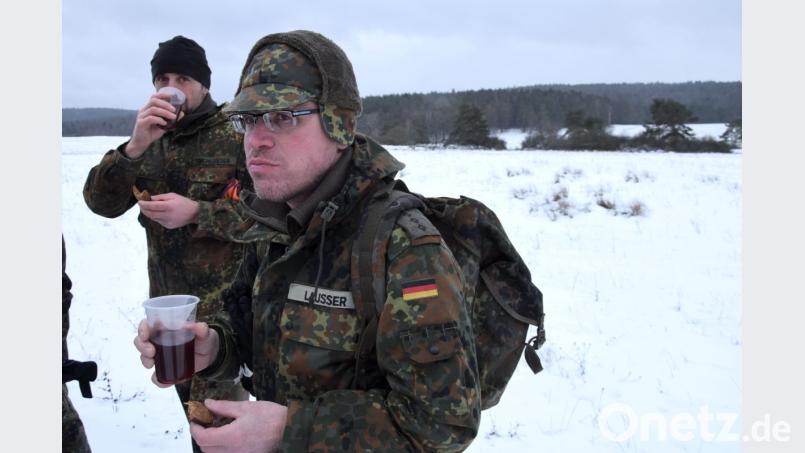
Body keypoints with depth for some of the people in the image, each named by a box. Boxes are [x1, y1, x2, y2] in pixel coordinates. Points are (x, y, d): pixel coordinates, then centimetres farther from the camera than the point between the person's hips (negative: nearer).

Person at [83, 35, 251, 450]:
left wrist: (197, 212, -24)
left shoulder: (237, 135, -9)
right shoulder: (149, 141, 7)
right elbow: (100, 202, -5)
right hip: (169, 303, 6)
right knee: (195, 415, 21)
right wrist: (134, 147, -21)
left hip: (227, 303, -6)